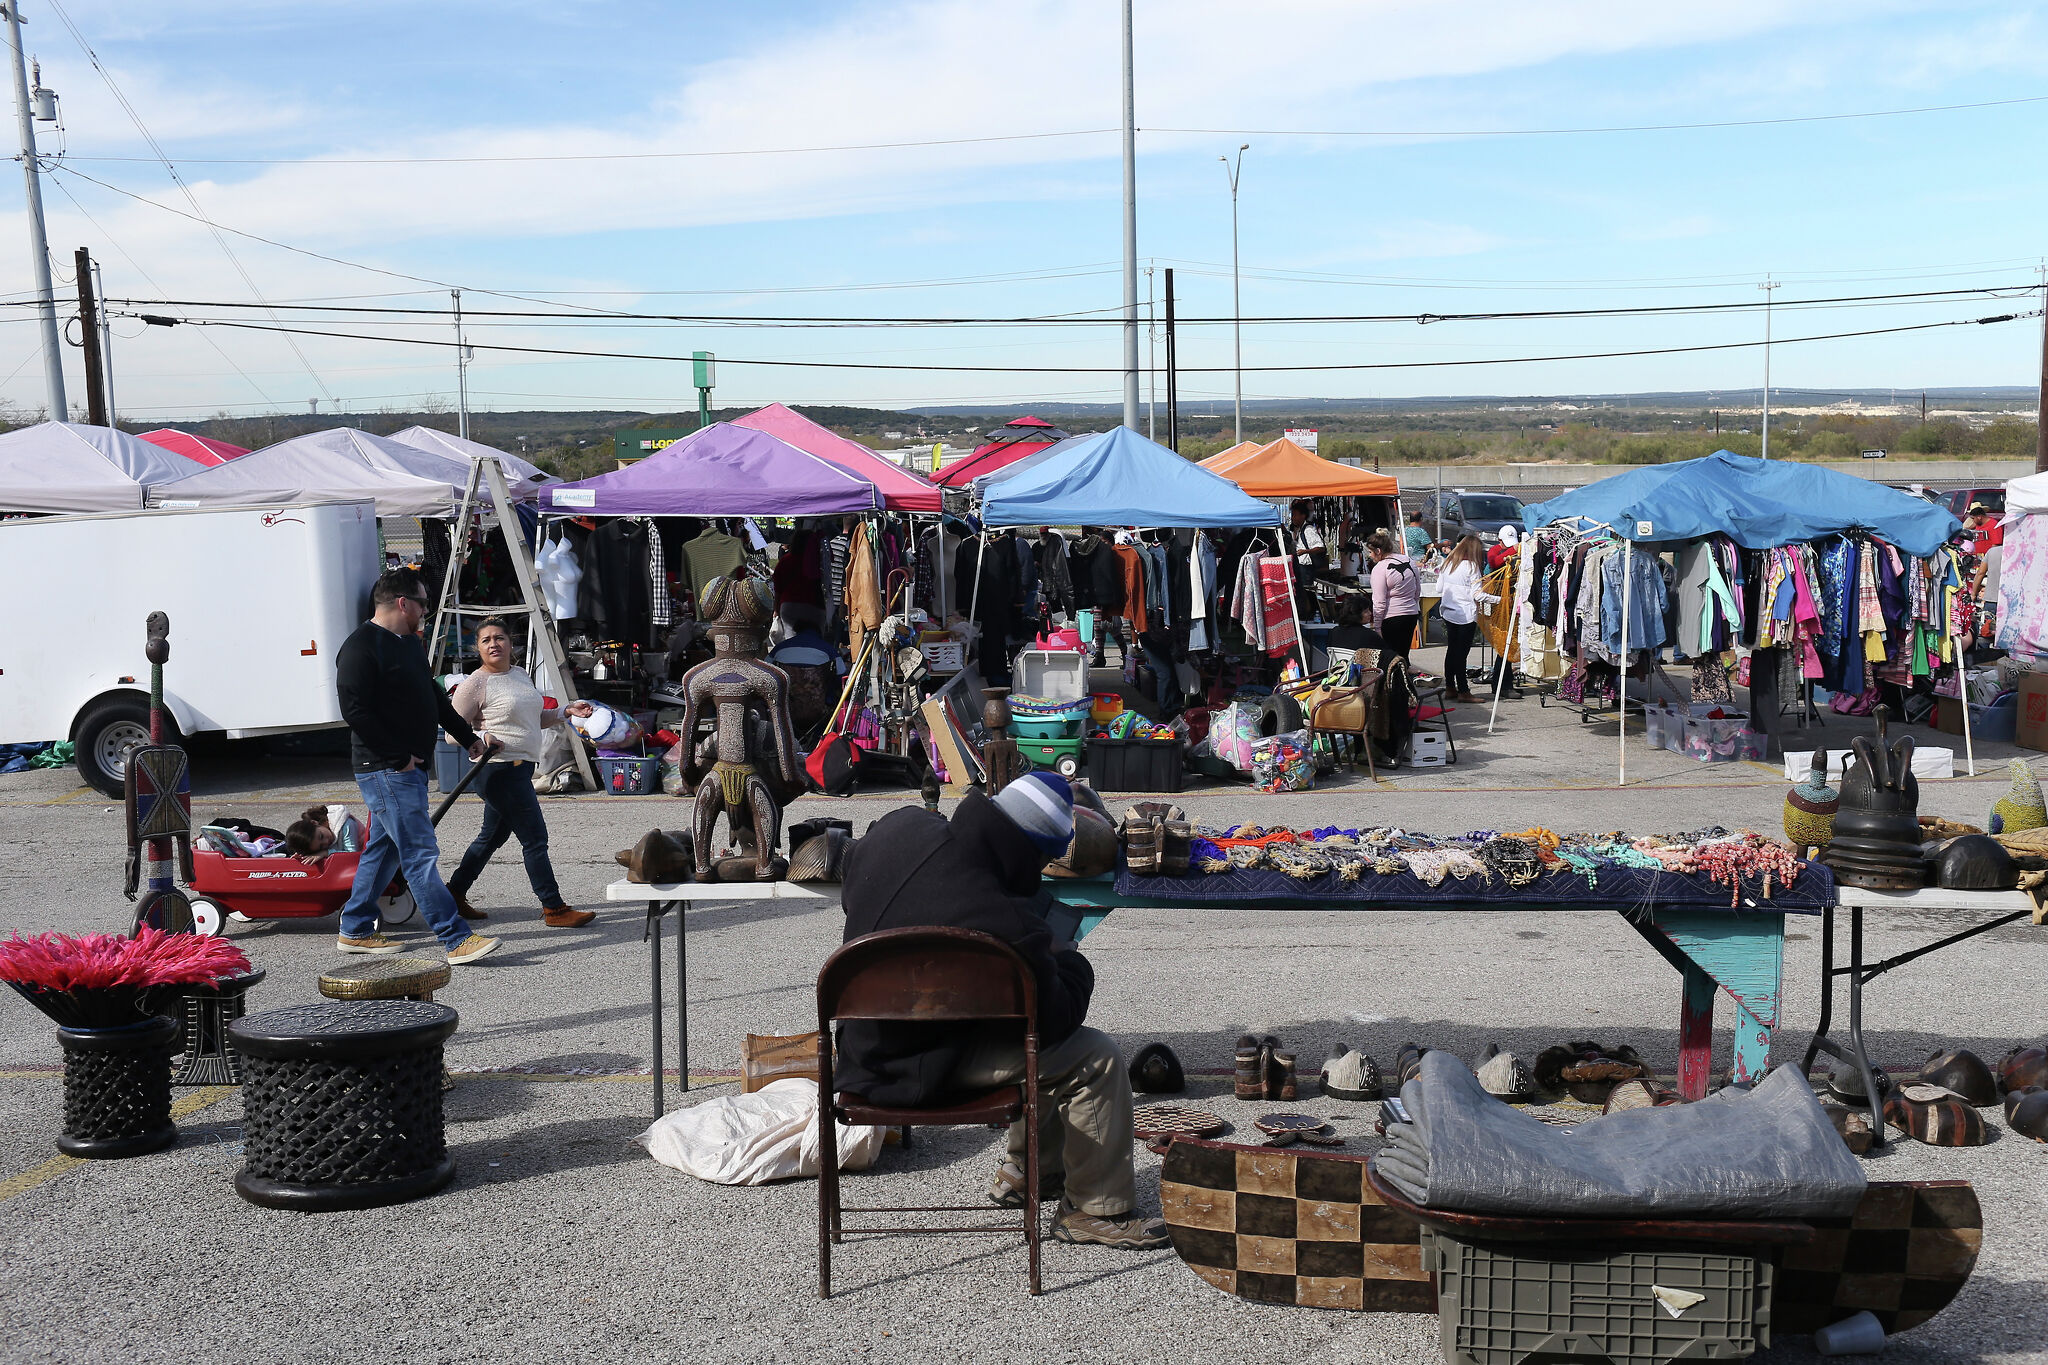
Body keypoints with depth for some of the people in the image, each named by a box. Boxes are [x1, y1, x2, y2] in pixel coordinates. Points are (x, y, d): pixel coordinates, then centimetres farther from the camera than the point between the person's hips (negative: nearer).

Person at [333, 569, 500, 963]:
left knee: (385, 848, 16)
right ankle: (457, 941, -13)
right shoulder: (360, 649, -15)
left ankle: (355, 931, 26)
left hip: (409, 767, 10)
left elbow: (433, 697, 28)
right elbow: (356, 712, -22)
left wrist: (468, 736, 29)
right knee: (421, 853, -11)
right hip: (385, 769, -10)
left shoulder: (410, 643, 17)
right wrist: (399, 756, -20)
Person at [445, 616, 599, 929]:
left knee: (492, 836, 17)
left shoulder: (521, 675, 15)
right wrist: (481, 737, -25)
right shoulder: (475, 683, -9)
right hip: (500, 770, -9)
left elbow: (534, 719, 26)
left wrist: (565, 711, 12)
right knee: (535, 837, -7)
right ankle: (554, 909, -1)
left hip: (519, 769, 9)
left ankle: (454, 895, 28)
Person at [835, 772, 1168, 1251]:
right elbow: (1053, 1020, -18)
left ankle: (1028, 1171, 37)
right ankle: (1098, 1210, 6)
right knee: (1097, 1058, -7)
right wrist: (1071, 964, 2)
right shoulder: (1005, 926, -33)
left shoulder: (904, 826, -11)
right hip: (920, 1071, -9)